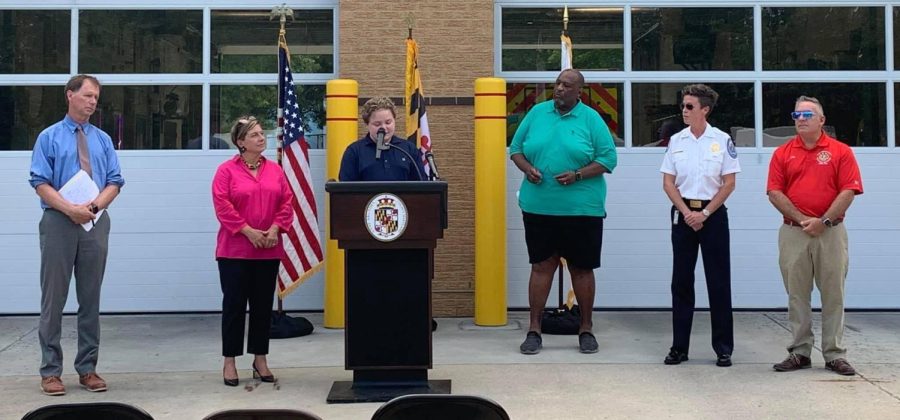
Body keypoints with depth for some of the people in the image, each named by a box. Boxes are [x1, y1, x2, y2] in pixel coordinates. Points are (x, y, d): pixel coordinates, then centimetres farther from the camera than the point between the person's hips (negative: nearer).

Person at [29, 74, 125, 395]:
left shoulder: (103, 140, 11)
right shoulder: (49, 137, 3)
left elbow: (114, 182, 6)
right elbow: (41, 183, -5)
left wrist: (94, 205, -13)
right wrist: (71, 209, -18)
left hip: (96, 223, 3)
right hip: (58, 223, -3)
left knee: (91, 299, 6)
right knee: (54, 298, -1)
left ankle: (88, 368, 14)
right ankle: (51, 371, 6)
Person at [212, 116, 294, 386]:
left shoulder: (275, 170, 9)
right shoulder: (227, 170, -4)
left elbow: (287, 203, 7)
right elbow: (222, 206, -11)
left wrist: (275, 229, -8)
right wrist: (248, 231, -15)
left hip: (269, 250, 4)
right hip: (235, 250, -4)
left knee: (263, 305, 9)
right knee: (234, 304, 2)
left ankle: (260, 359, 19)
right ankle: (229, 361, 10)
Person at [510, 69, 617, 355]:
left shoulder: (591, 119, 0)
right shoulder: (537, 113, 8)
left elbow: (608, 158, -2)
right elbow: (515, 149, 12)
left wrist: (578, 175, -15)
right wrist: (527, 168, -8)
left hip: (582, 208, -2)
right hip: (538, 206, 2)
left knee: (582, 268, 7)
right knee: (541, 266, 5)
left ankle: (586, 329, 19)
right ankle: (534, 330, 11)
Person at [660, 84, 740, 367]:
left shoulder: (722, 140, -2)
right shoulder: (676, 141, 5)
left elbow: (728, 184, -4)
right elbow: (668, 183, 5)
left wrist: (704, 214, -10)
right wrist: (687, 213, -7)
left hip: (713, 214, -2)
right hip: (682, 214, 3)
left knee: (719, 281, 0)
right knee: (681, 280, 4)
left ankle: (723, 348, 7)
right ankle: (679, 347, 11)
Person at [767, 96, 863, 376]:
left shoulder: (841, 152, 2)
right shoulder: (782, 153, 7)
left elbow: (848, 192, -5)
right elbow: (775, 192, 0)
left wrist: (824, 221, -13)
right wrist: (802, 219, -10)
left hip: (830, 232, -1)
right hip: (793, 233, 2)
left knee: (833, 295, 3)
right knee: (797, 295, 5)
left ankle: (835, 355, 10)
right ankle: (800, 352, 13)